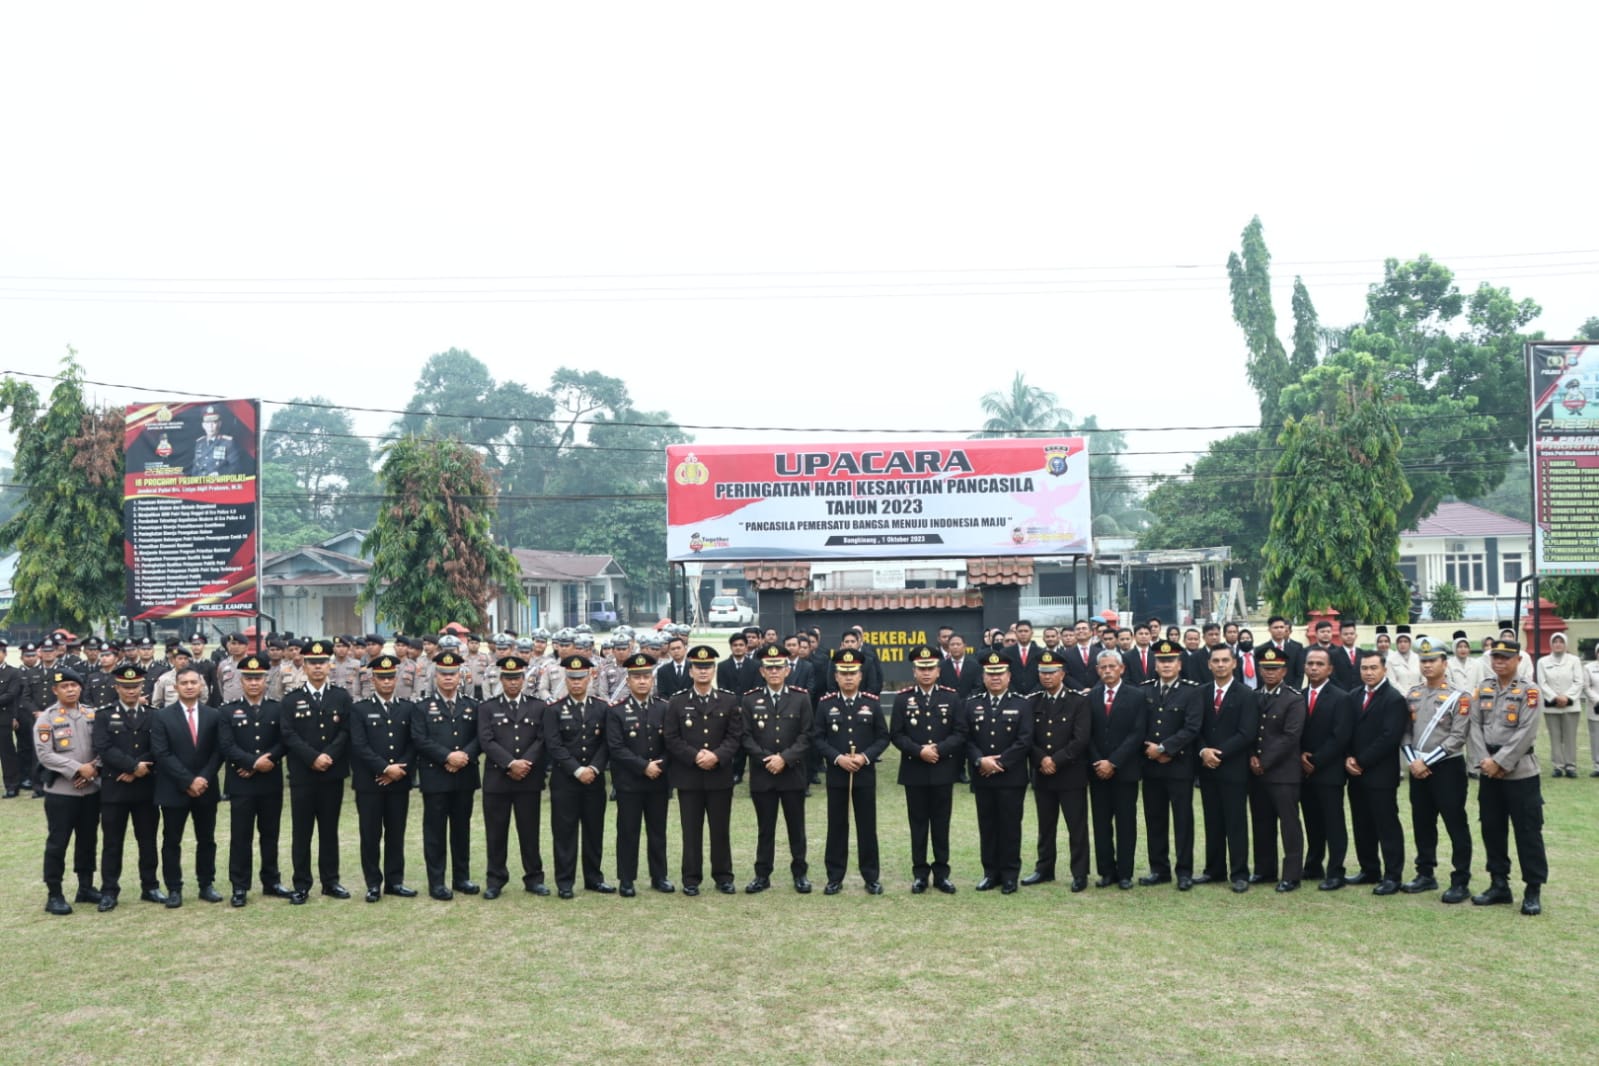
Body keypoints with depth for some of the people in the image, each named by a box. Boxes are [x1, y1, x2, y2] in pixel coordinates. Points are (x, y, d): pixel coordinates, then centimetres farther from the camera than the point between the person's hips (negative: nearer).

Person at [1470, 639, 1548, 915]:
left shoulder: (1530, 692, -6)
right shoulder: (1482, 690, 9)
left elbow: (1526, 733, -14)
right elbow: (1474, 727, 2)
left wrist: (1500, 762, -17)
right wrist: (1485, 761, -10)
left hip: (1520, 773, -5)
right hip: (1488, 773, 5)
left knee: (1528, 832, -2)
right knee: (1492, 829, 10)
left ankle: (1533, 890, 6)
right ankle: (1499, 885, 21)